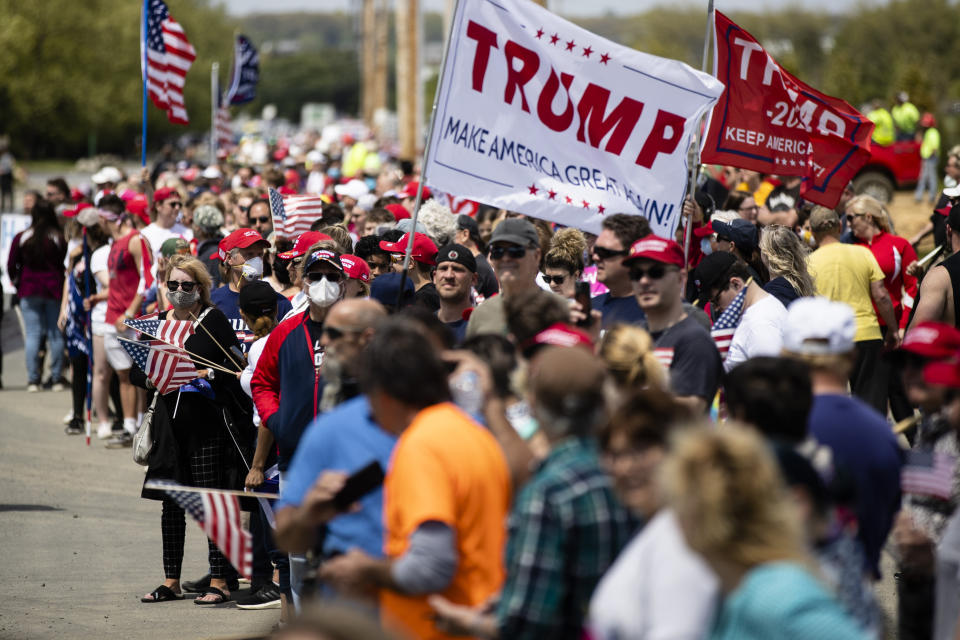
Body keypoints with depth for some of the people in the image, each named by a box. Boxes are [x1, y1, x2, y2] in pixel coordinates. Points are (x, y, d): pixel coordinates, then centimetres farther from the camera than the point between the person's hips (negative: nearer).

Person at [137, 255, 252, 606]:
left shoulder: (214, 320, -3)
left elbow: (236, 366, -8)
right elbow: (134, 370, 14)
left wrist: (207, 375, -20)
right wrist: (151, 379, -6)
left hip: (207, 420, -5)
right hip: (170, 419, 5)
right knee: (171, 501, 10)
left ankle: (219, 581, -2)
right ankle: (171, 580, 18)